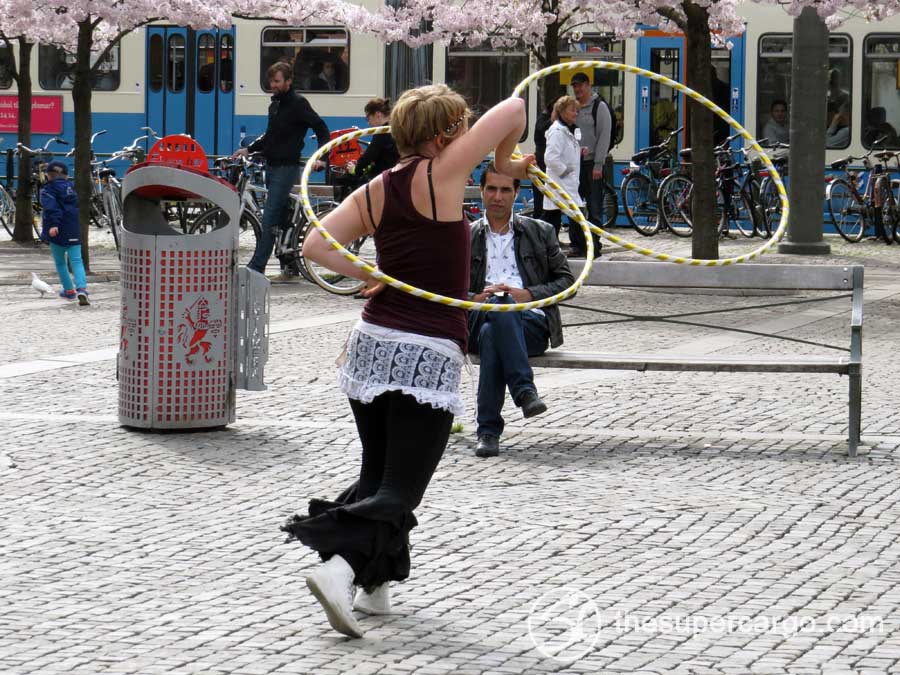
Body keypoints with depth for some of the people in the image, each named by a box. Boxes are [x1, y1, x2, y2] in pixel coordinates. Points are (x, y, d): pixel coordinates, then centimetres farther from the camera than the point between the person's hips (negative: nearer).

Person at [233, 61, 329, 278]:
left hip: (287, 168, -8)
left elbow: (321, 129, -9)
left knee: (269, 219, -12)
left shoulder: (298, 104, -9)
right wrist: (249, 149, 16)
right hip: (272, 166, 8)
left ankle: (256, 266, -14)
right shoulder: (275, 104, 16)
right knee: (282, 218, 10)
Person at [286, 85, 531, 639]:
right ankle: (341, 566, -26)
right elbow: (513, 110, -10)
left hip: (371, 345, 6)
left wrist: (366, 275, 7)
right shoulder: (440, 175, -10)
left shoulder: (374, 192, 6)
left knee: (376, 476, 21)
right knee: (399, 491, -6)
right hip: (428, 355, -6)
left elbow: (315, 245, 4)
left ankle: (374, 587, 19)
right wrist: (507, 161, 8)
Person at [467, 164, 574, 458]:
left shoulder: (540, 232, 22)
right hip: (476, 321, 1)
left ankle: (488, 430, -37)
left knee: (491, 334, -37)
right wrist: (475, 299, -7)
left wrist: (528, 295, -3)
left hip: (531, 324, -1)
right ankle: (524, 391, -43)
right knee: (499, 303, -38)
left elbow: (566, 280, 14)